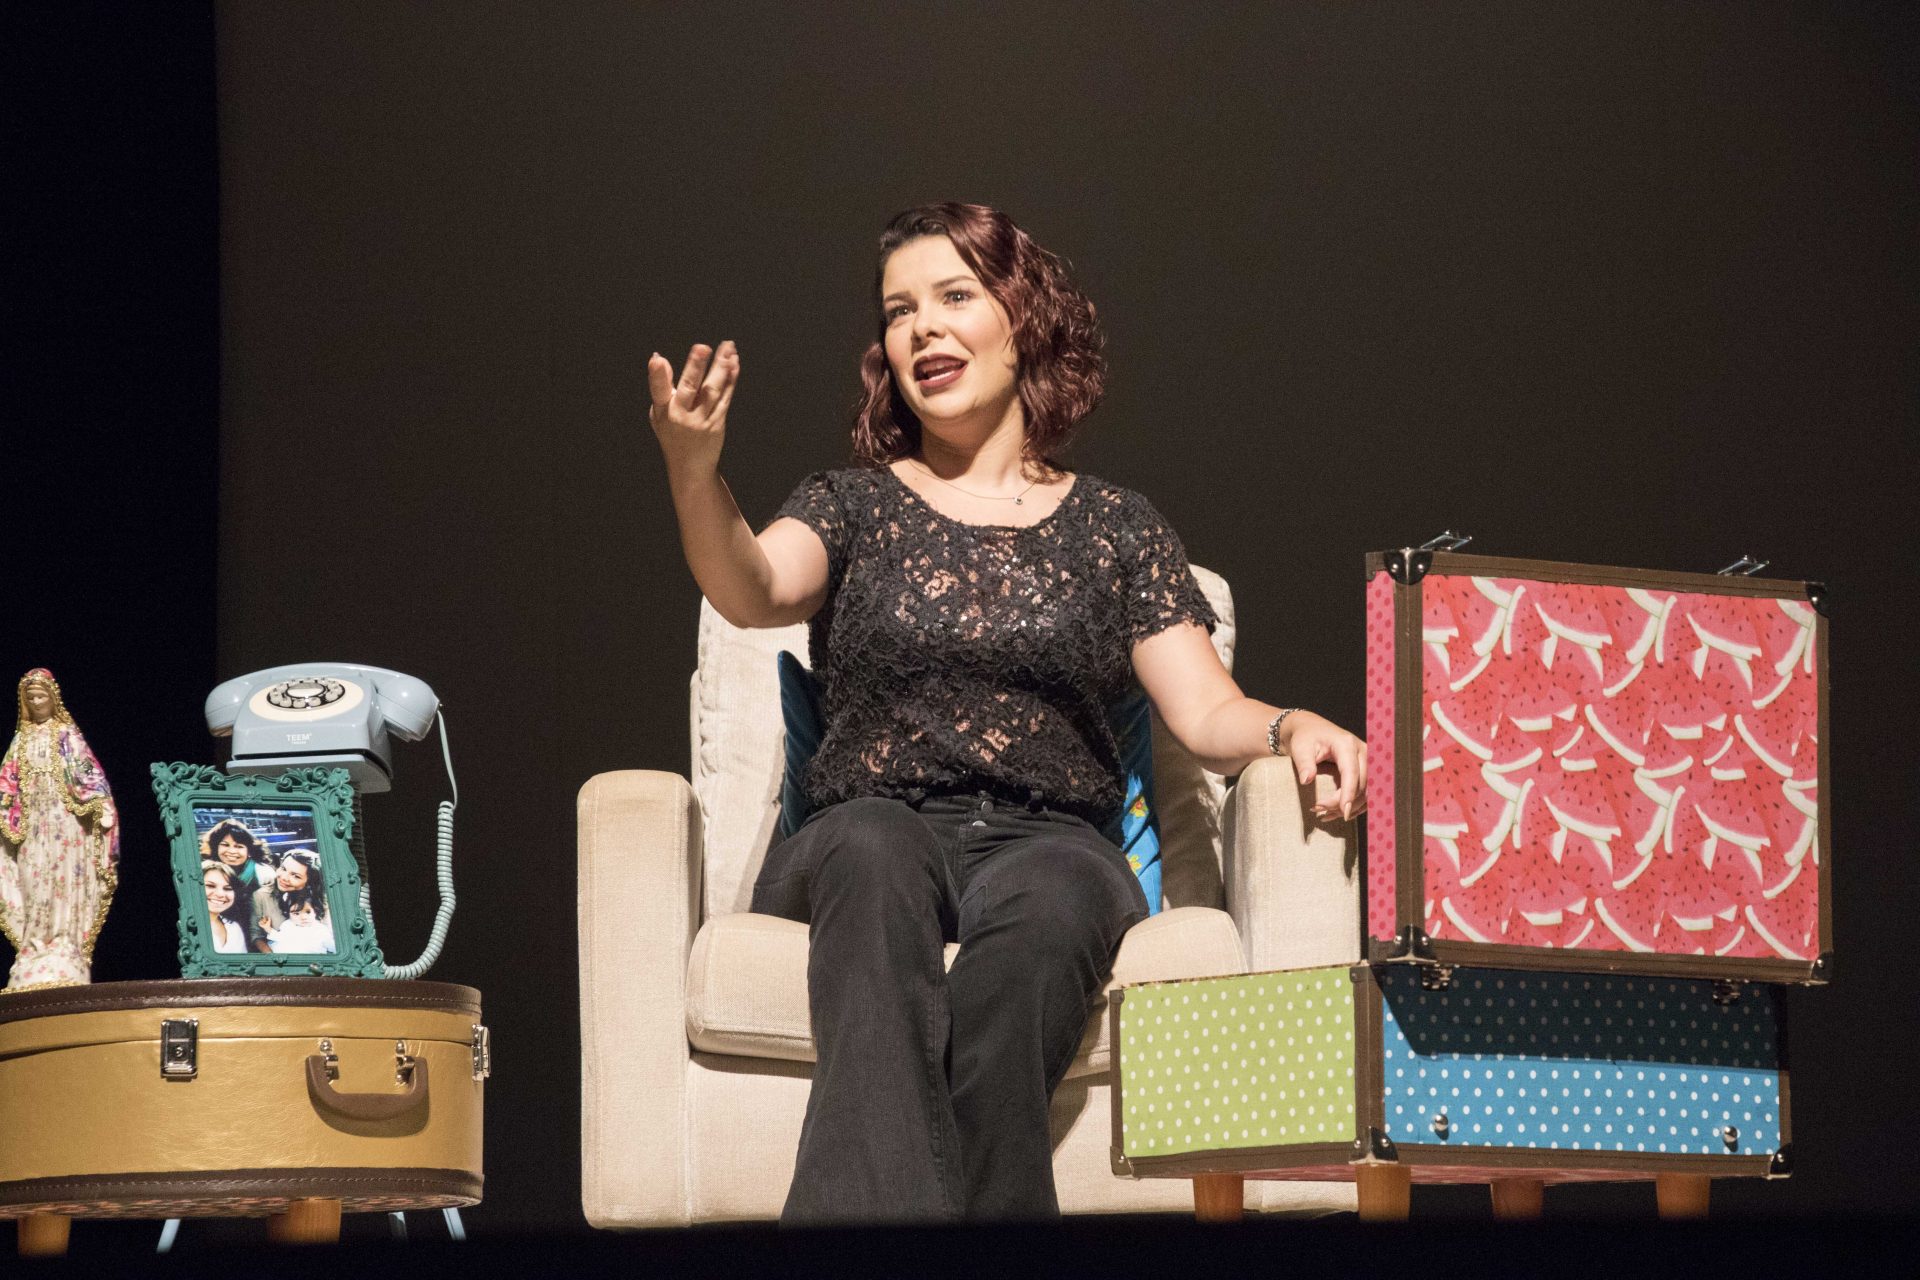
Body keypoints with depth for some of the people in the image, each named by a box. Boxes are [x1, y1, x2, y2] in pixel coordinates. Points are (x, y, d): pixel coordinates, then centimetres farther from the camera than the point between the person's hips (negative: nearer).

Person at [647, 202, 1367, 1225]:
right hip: (868, 827, -1)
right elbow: (752, 591, -4)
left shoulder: (1116, 529, 21)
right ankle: (887, 1213, -58)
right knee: (876, 856, -39)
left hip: (1046, 840, 1)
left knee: (1041, 911, -38)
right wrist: (693, 469, -25)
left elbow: (1205, 715, 11)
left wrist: (1289, 729, -13)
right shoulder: (852, 504, 20)